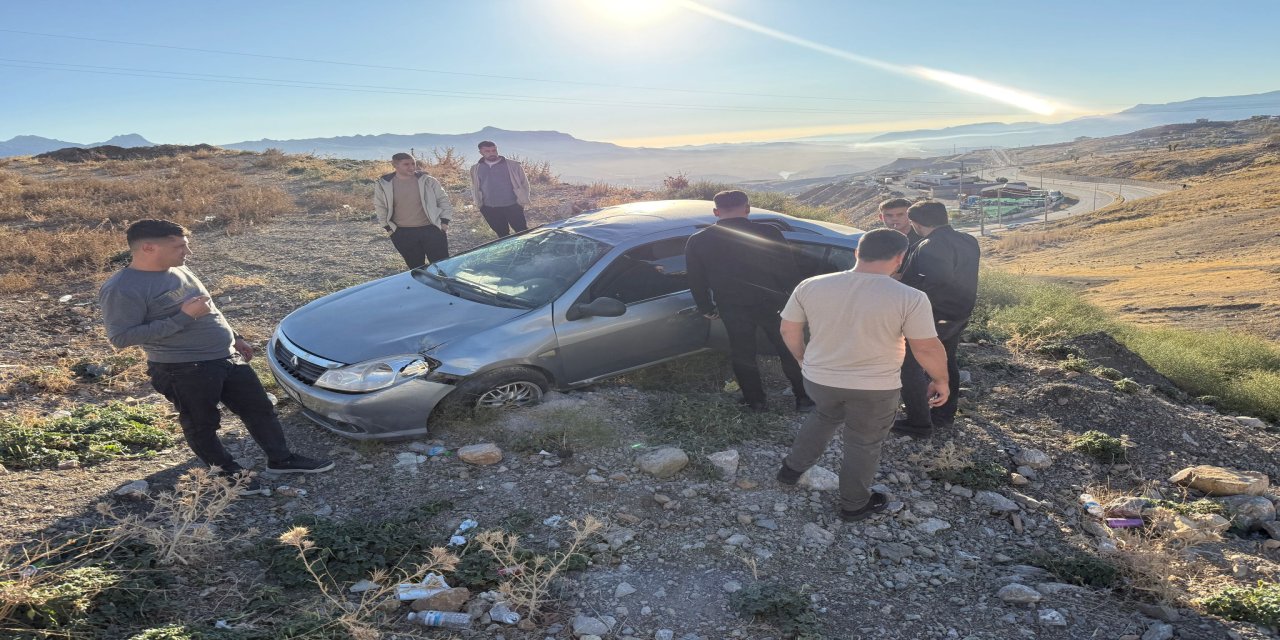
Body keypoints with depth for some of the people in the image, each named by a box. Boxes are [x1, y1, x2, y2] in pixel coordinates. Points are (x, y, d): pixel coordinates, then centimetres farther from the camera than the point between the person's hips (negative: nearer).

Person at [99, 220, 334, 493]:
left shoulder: (179, 270, 9)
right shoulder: (122, 289, -16)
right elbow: (121, 338, -22)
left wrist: (234, 338, 23)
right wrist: (183, 317, -25)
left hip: (227, 358, 8)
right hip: (184, 370, -8)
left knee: (260, 408, 13)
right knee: (201, 425, 10)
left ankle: (281, 459, 27)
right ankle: (228, 471, 29)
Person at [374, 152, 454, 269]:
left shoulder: (427, 181, -1)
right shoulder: (383, 184, 0)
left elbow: (443, 200, 7)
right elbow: (380, 208, 11)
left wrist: (444, 222, 1)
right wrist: (388, 227, 8)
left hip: (432, 230, -1)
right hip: (403, 234, 1)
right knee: (416, 268, 9)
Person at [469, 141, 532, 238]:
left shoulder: (512, 165, -2)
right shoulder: (475, 169, 7)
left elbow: (524, 183, 2)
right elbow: (474, 188, 16)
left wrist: (522, 200, -3)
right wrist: (479, 204, 10)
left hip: (512, 206, -3)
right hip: (489, 209, 3)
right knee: (502, 235, 12)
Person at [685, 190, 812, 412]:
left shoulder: (697, 242, -6)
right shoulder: (768, 233, -12)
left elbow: (696, 282, 2)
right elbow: (790, 271, -6)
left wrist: (707, 308, 14)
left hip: (732, 309, 1)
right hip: (771, 304, -1)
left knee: (742, 354, 18)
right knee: (789, 350, 15)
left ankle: (756, 401, 26)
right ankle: (804, 397, 23)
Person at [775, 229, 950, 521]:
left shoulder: (810, 286, -9)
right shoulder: (909, 298, -18)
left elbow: (789, 331, 0)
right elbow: (927, 348, -13)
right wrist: (940, 380, 4)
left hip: (818, 380, 3)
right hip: (875, 389, -3)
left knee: (825, 416, 31)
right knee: (864, 445, 18)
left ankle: (792, 469, 39)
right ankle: (854, 505, 34)